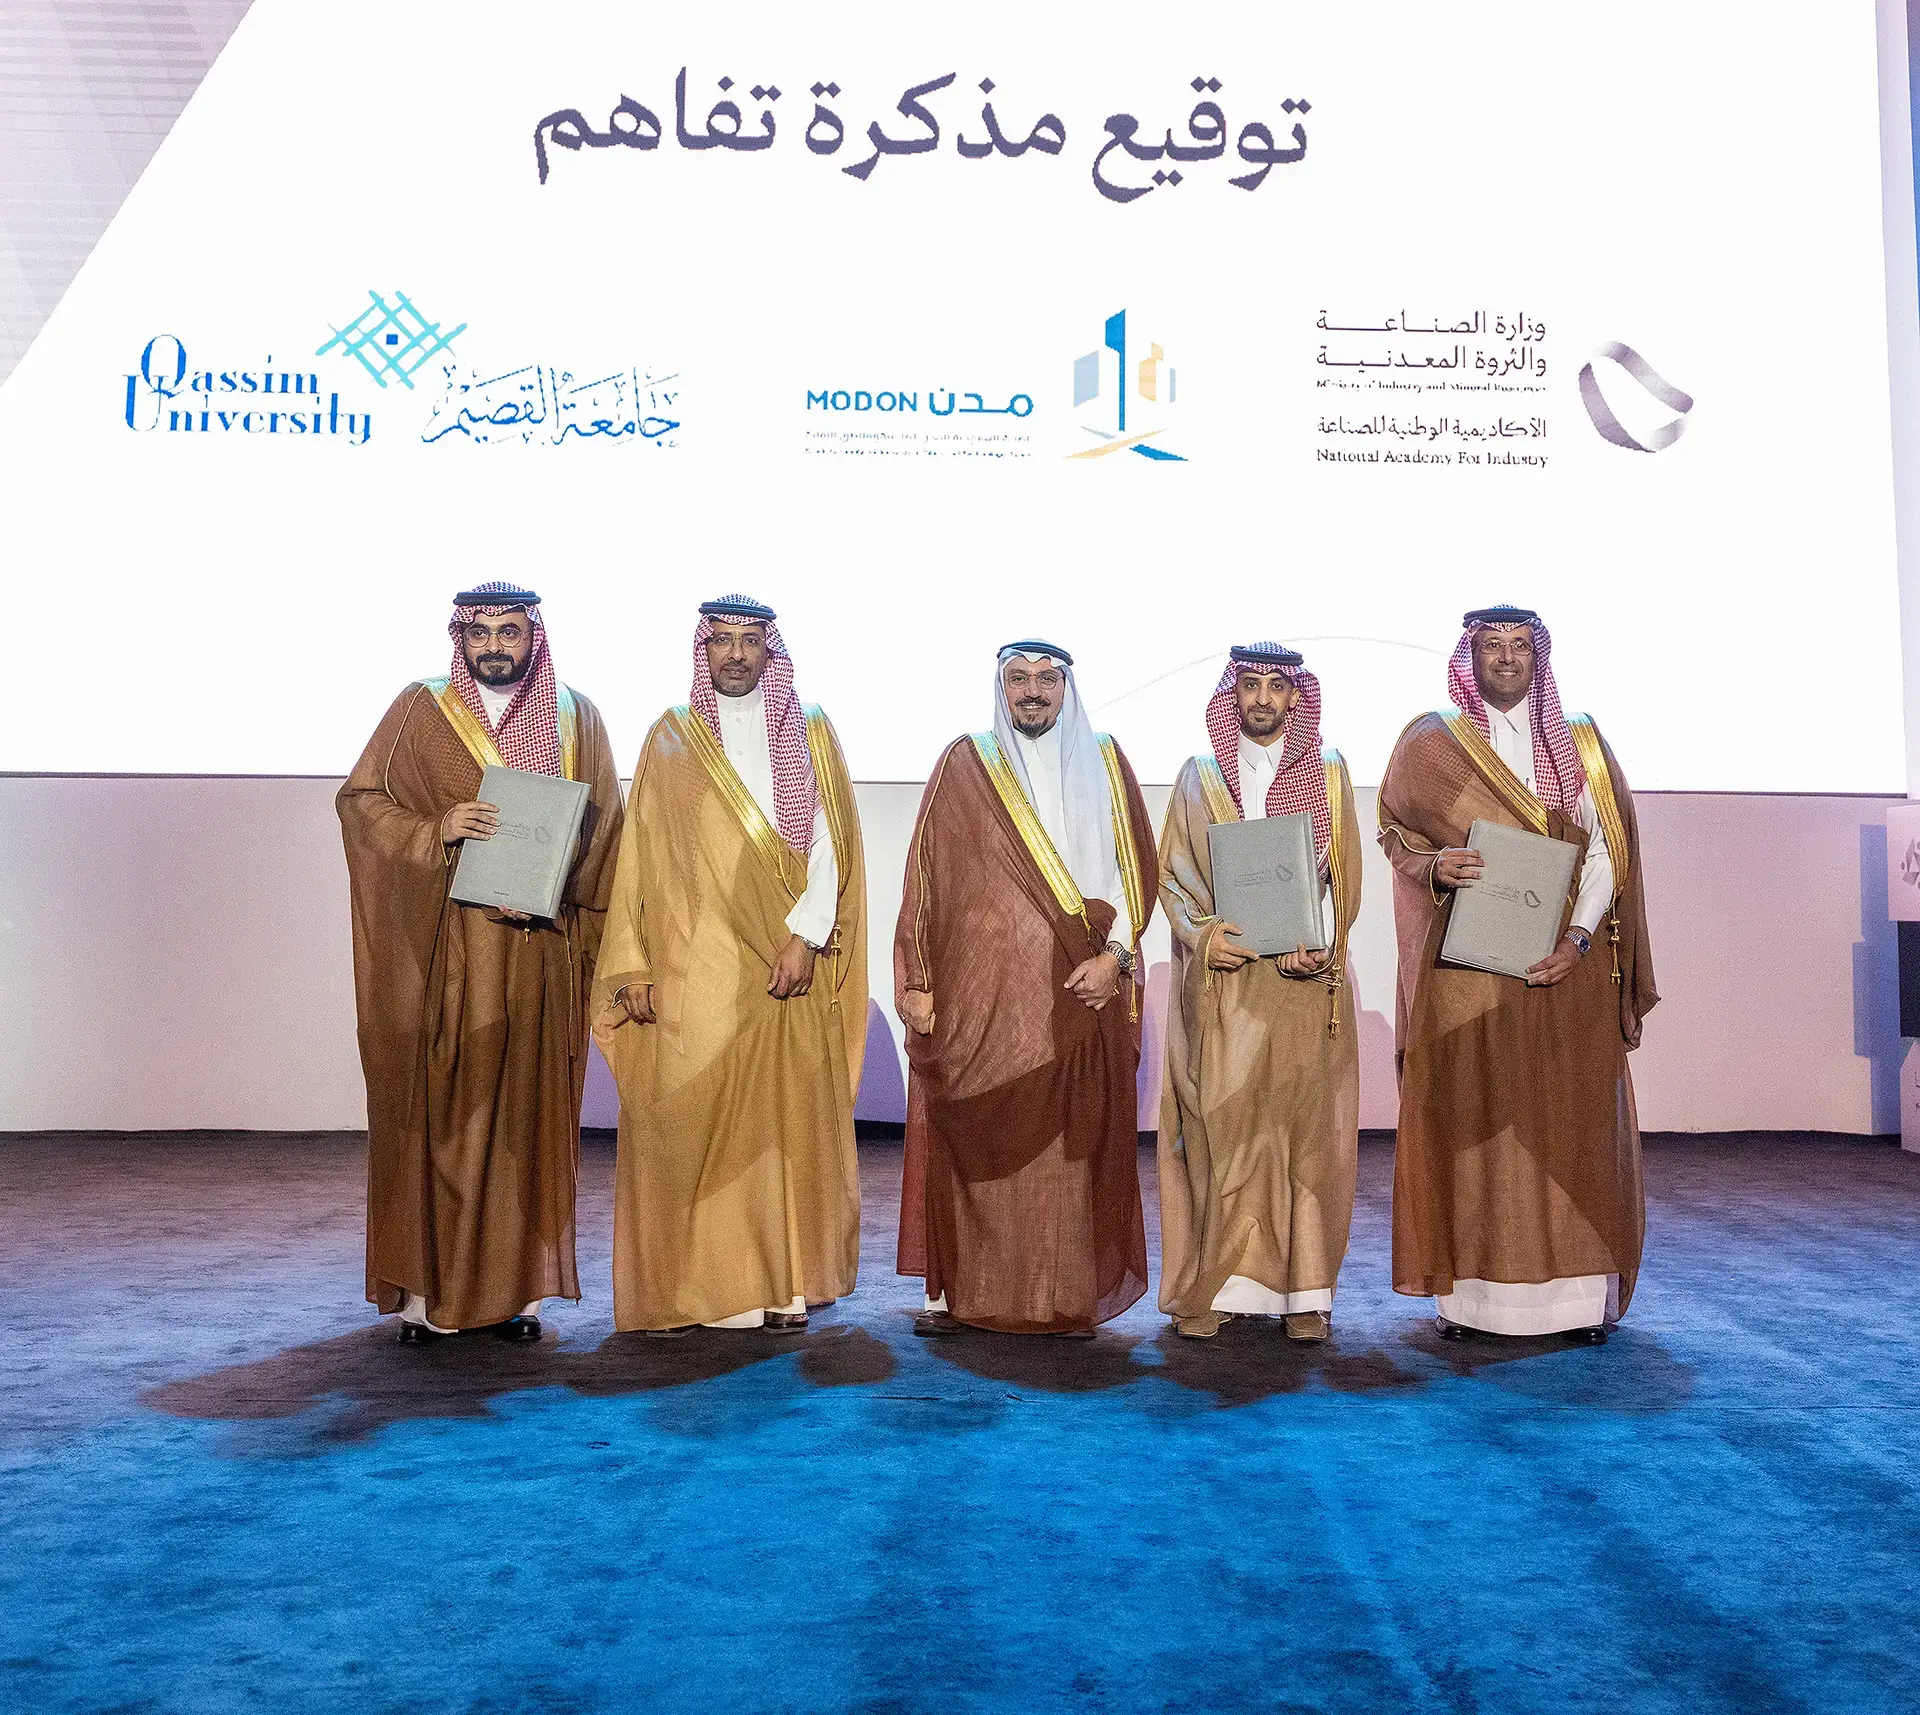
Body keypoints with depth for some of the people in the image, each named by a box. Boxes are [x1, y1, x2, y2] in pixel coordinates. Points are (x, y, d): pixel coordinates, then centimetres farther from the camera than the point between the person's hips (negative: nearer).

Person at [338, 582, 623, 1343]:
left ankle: (514, 1287, 11)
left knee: (527, 1111, 3)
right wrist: (436, 830, -16)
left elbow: (603, 832, 8)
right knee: (435, 1109, -1)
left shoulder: (576, 718, 9)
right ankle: (424, 1287, 7)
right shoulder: (422, 710, 5)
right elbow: (359, 799, 2)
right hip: (443, 951, -1)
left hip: (540, 954, 1)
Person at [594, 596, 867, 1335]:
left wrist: (805, 936, -12)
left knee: (785, 1121, 1)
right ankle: (680, 1289, 5)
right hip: (690, 966, 0)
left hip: (783, 966, 0)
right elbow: (641, 857, 5)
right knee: (683, 1123, -3)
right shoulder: (670, 738, 9)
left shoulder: (810, 732, 9)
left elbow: (832, 844, 1)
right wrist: (634, 968, -2)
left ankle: (783, 1284, 9)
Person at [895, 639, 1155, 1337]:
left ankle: (1069, 1293, 8)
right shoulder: (965, 764, 7)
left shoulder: (1104, 764, 12)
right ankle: (955, 1288, 8)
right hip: (980, 990, -1)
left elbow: (1136, 868, 8)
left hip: (1080, 991, 1)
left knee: (1073, 1142, 0)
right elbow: (927, 873, 4)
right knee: (971, 1141, -1)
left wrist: (1113, 954, -6)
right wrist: (918, 981, -2)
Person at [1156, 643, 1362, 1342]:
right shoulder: (1199, 774, 11)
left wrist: (1320, 945, -12)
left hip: (1306, 978, 0)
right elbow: (1172, 872, 6)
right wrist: (1203, 932, -12)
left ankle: (1302, 1290, 8)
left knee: (1303, 1129, 0)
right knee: (1218, 1126, -3)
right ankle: (1214, 1285, 4)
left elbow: (1343, 875, 5)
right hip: (1222, 977, 0)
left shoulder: (1329, 772, 11)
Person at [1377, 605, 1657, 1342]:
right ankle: (1469, 1290, 2)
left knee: (1569, 1121, -1)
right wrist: (1435, 866, -14)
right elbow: (1397, 835, 8)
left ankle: (1577, 1290, 5)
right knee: (1468, 1117, -3)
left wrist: (1580, 937, -10)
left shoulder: (1580, 743, 11)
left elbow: (1607, 850, 4)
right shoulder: (1432, 744, 8)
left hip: (1567, 966, 1)